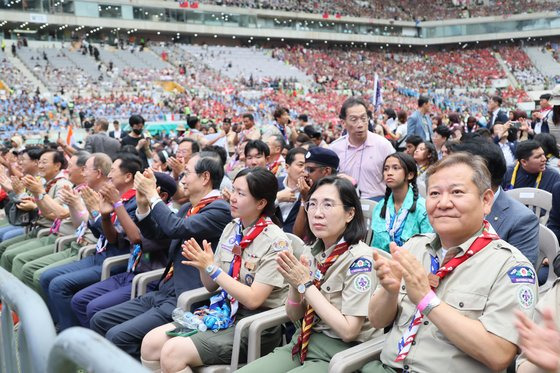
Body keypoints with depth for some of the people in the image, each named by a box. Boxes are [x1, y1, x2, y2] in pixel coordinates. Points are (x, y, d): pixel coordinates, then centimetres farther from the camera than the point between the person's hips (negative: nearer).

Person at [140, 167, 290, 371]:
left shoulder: (275, 241, -16)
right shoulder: (231, 228, 5)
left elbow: (253, 299, -20)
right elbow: (212, 286, 9)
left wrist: (211, 267, -19)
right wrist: (203, 266, -13)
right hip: (223, 312, 7)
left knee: (173, 352, -21)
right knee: (150, 342, -7)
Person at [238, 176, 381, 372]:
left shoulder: (359, 259, -16)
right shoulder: (313, 251, 3)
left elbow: (348, 330, -20)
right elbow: (294, 316, 9)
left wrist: (306, 284, -18)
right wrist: (295, 285, -12)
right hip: (304, 344, 7)